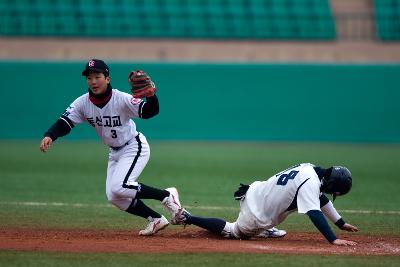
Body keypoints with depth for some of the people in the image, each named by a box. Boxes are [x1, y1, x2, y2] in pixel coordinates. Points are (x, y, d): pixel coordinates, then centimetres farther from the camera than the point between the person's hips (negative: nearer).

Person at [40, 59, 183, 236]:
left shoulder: (122, 99, -26)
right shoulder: (82, 103, -11)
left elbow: (149, 112, -35)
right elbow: (64, 122, -17)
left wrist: (151, 95, -56)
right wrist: (49, 136, -37)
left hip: (135, 147, -7)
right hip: (114, 153, 7)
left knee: (119, 187, -25)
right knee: (114, 197, 4)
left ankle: (167, 195, -8)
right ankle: (156, 219, 17)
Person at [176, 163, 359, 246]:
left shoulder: (310, 169, 1)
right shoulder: (310, 183, -26)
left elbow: (321, 198, 15)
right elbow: (315, 213, -35)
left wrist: (341, 223, 16)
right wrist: (333, 240, -40)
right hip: (256, 215, -8)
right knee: (232, 232, 15)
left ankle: (265, 230, 30)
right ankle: (188, 218, 12)